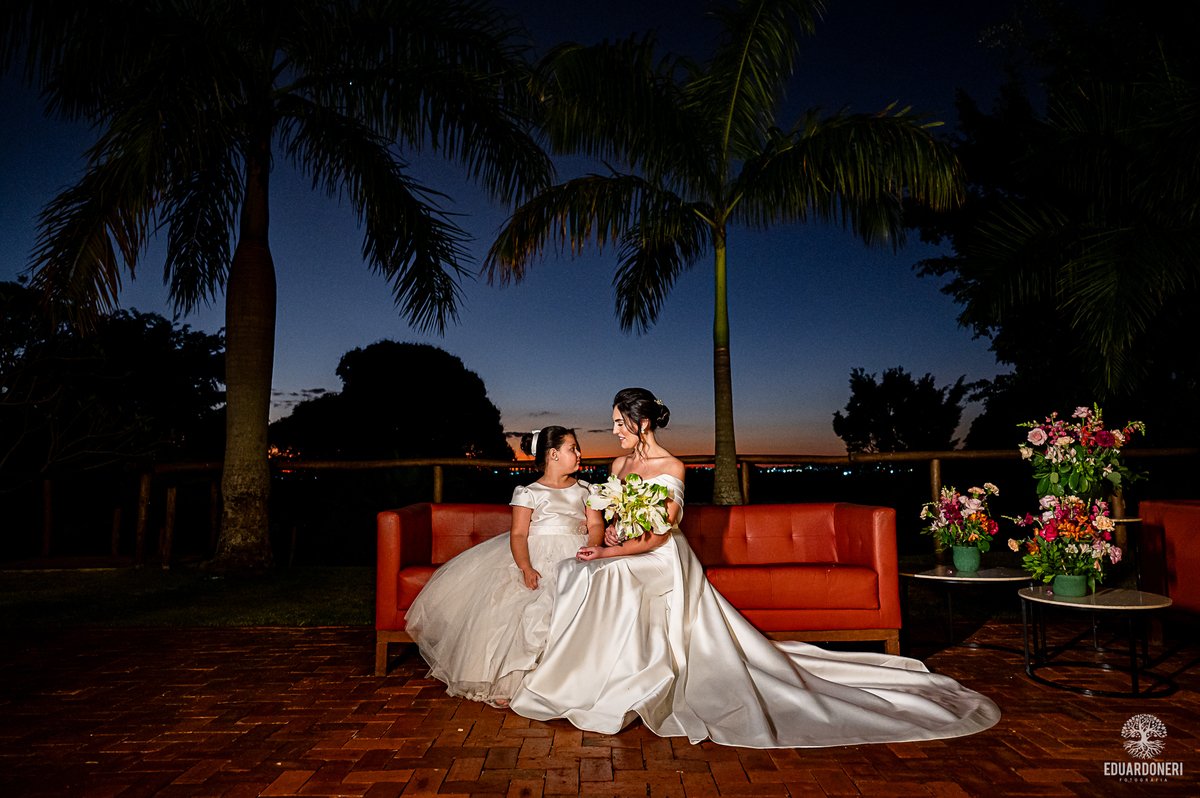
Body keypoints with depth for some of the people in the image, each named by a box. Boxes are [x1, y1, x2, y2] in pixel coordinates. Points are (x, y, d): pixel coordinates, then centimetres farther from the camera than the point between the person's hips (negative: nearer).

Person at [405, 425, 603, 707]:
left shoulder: (584, 489, 17)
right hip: (535, 558, -2)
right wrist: (526, 568, -21)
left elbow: (596, 525, 10)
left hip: (574, 558, 2)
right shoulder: (529, 493, 5)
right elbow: (519, 534, -4)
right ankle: (504, 682, -11)